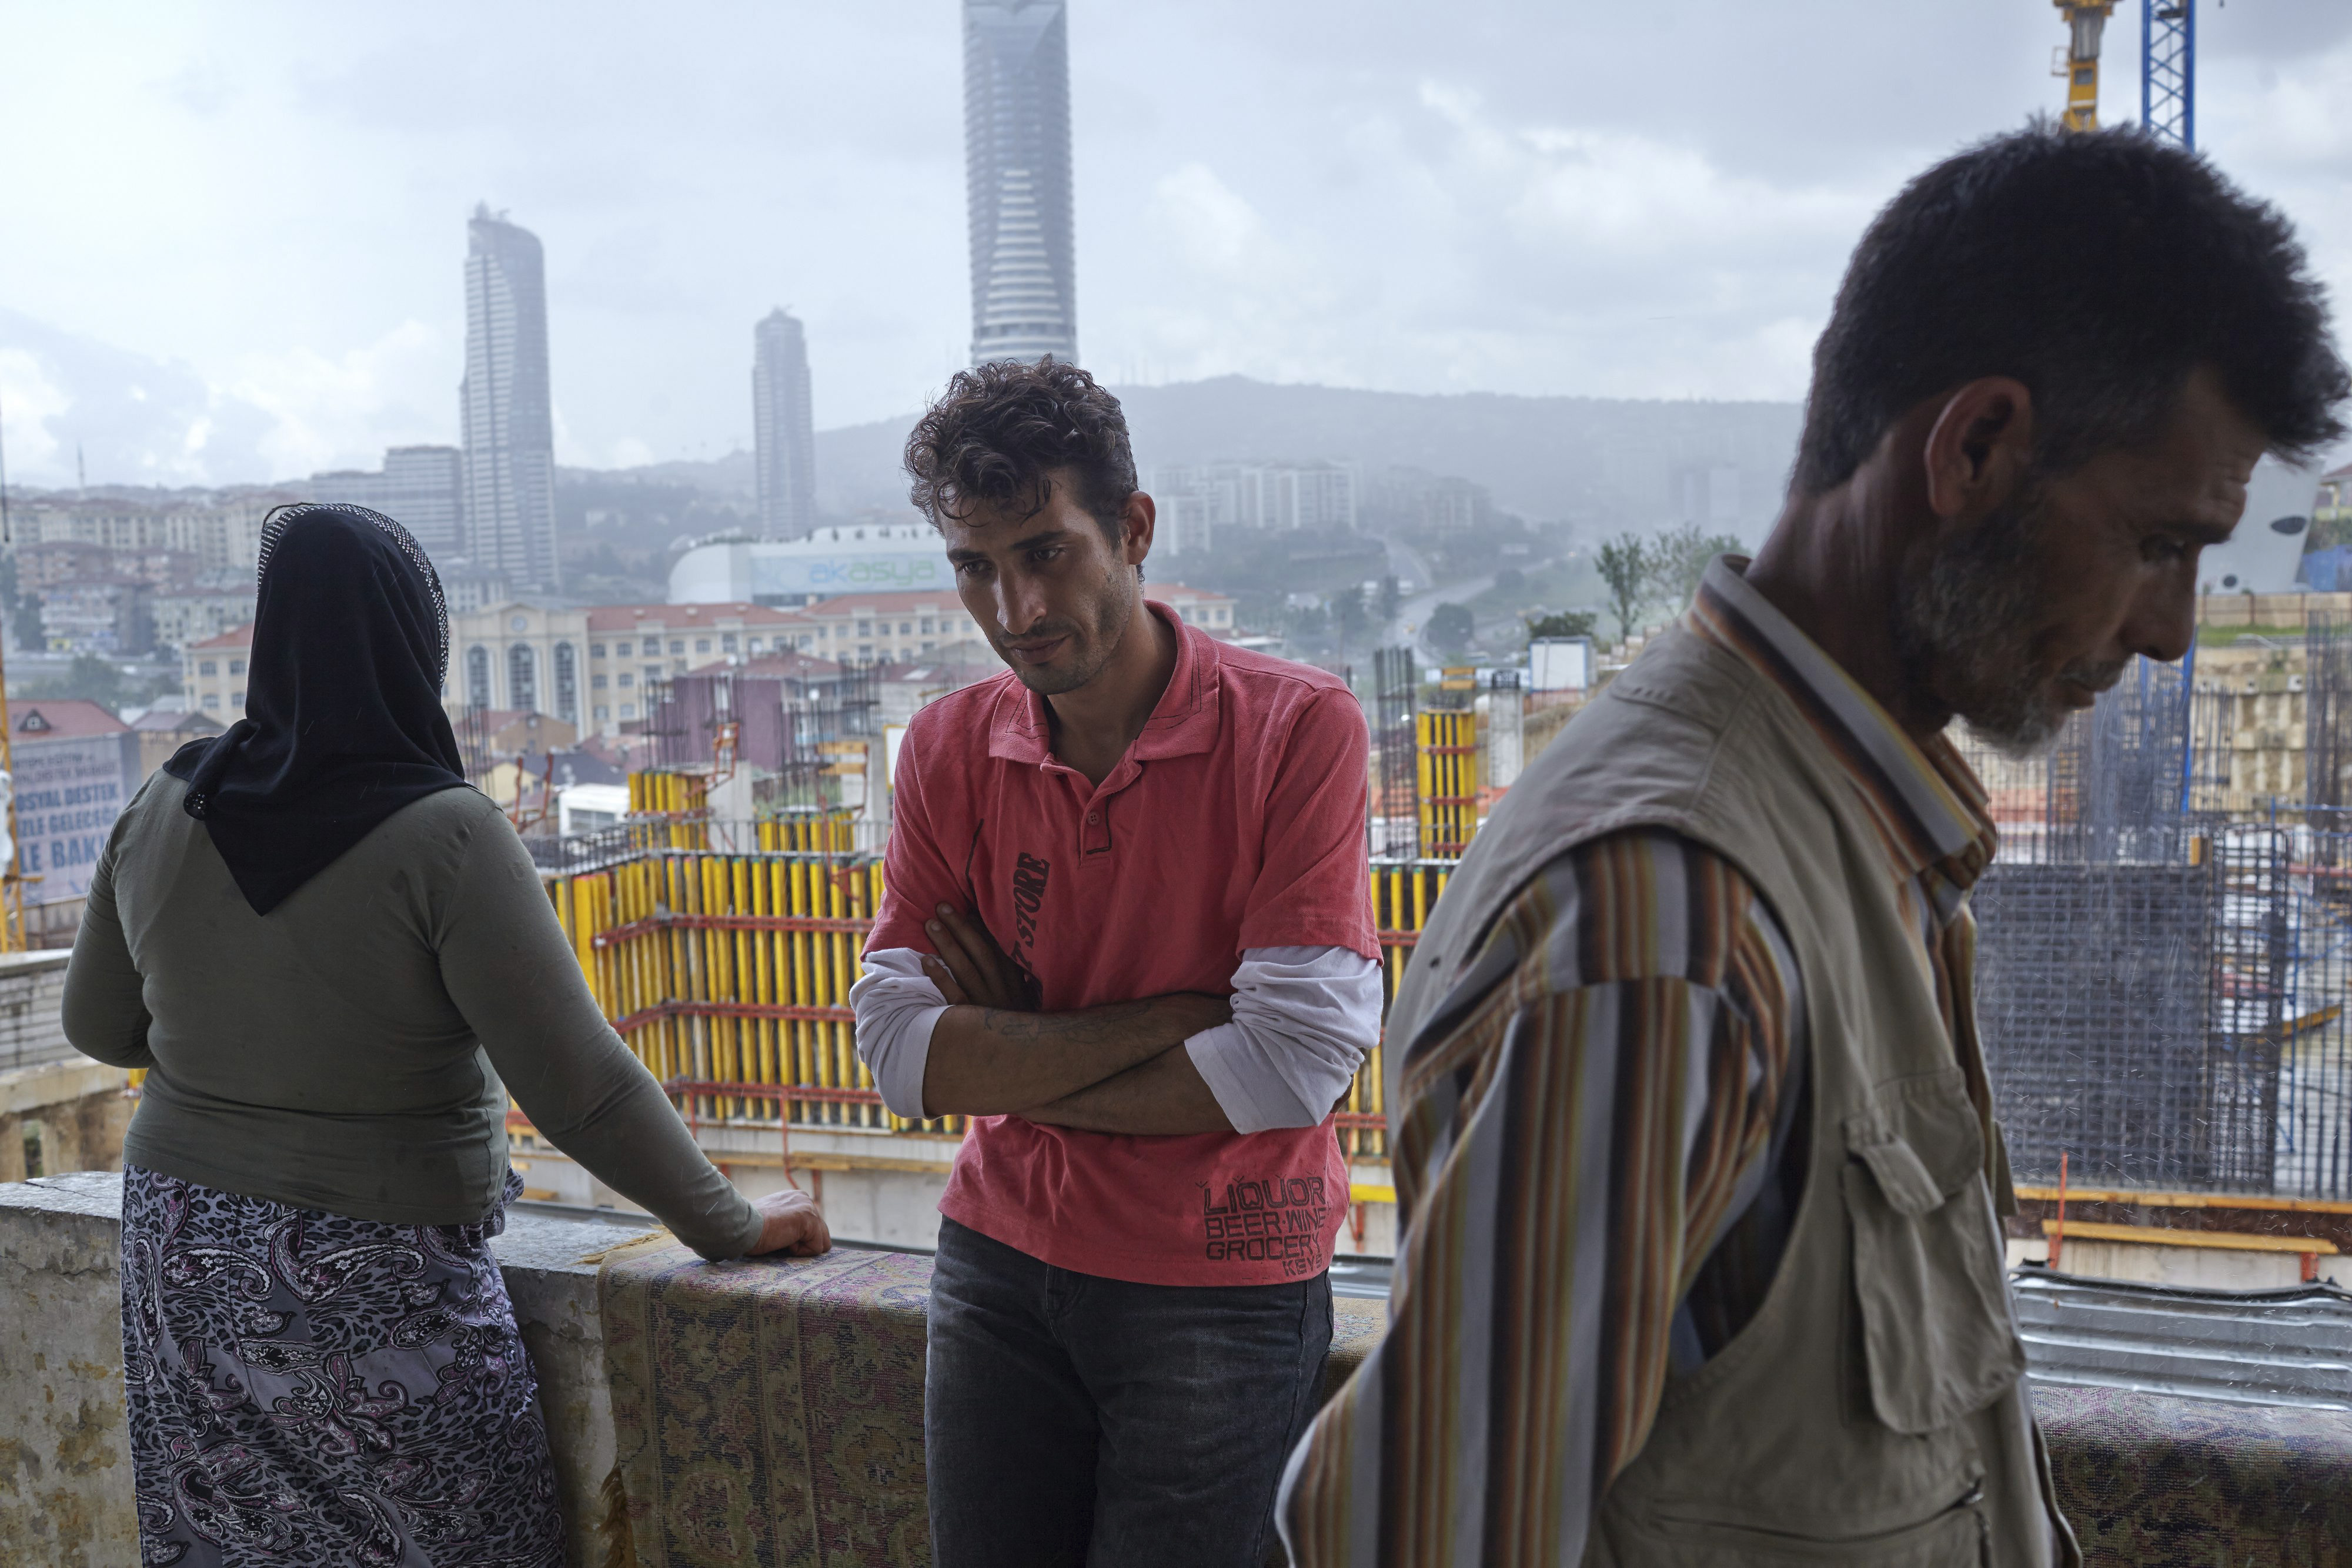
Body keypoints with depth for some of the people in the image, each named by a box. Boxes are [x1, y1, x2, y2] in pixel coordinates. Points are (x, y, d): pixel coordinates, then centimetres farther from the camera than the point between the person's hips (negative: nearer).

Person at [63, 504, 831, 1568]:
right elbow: (581, 1089, -19)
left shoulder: (163, 813, -2)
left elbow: (99, 1027, 13)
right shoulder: (443, 838, -20)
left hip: (184, 1250, 6)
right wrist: (731, 1226, -8)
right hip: (375, 1281, -6)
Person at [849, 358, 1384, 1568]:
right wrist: (1174, 1014, -17)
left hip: (1220, 1289, -3)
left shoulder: (1297, 728, -13)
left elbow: (1298, 1060, -20)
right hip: (1000, 1273, 4)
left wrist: (1010, 1069, -11)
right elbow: (897, 1049, -9)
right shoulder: (948, 750, 0)